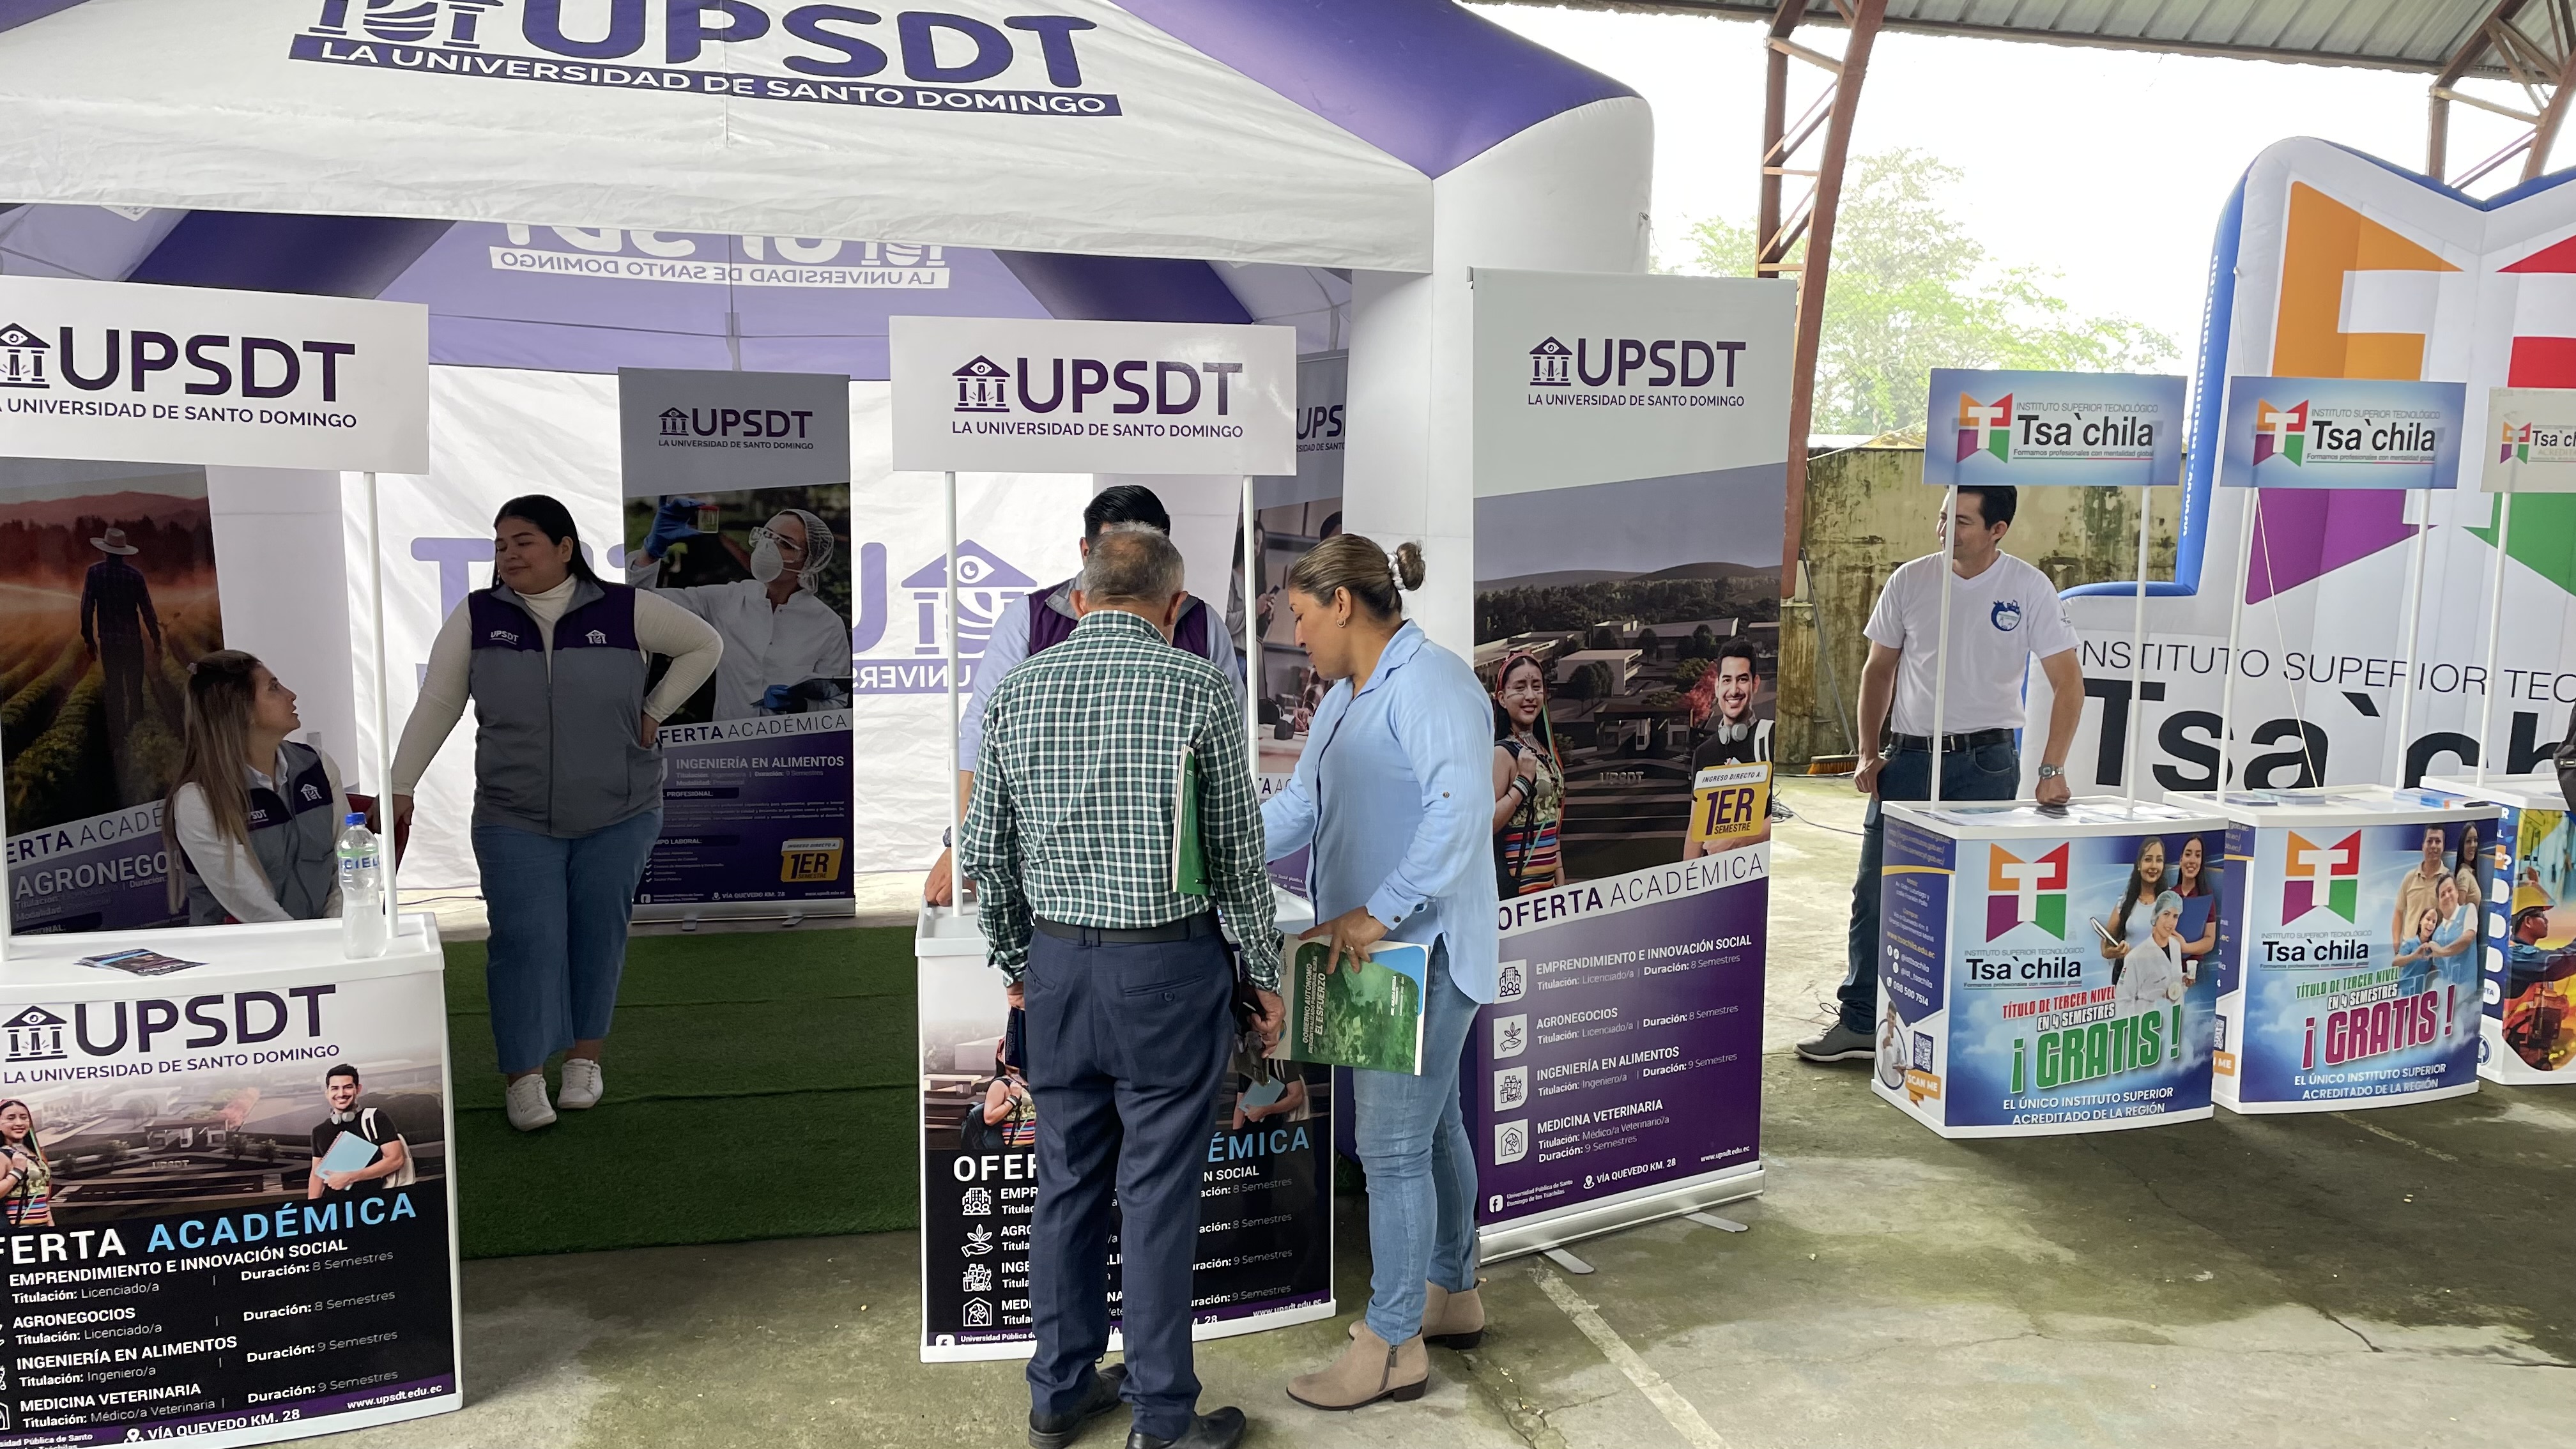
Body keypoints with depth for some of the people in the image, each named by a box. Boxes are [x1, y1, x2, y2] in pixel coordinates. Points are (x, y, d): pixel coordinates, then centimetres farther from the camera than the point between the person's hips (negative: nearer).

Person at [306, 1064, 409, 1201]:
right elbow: (317, 1174, 18)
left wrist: (350, 1177, -10)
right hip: (332, 1203, 4)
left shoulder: (375, 1118, -1)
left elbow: (396, 1159, -7)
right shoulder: (320, 1131, 15)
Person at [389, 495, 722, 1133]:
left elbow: (704, 646, 8)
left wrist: (654, 710, 3)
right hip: (515, 822, 0)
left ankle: (584, 1058, 26)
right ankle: (525, 1078, 6)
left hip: (617, 817, 0)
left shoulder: (625, 610, -5)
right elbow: (436, 705, 2)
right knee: (525, 939, -5)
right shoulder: (476, 617, -1)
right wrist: (401, 786, -1)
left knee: (598, 937, 8)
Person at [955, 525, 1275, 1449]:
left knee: (1067, 1183, 15)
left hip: (1058, 965, 4)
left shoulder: (1015, 692, 3)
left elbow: (983, 854, 7)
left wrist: (1015, 961, 20)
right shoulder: (1196, 688, -9)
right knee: (1158, 1195, 5)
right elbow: (1238, 852, -6)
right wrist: (1262, 974, 5)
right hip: (1169, 967, -4)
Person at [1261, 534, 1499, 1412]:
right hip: (1376, 951, 10)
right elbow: (1299, 804, 19)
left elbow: (1459, 808, -29)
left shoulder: (1432, 686, -17)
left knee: (1393, 1147, -4)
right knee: (1433, 1125, 20)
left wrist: (1380, 912, -29)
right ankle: (1452, 1297, 36)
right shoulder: (1344, 698, 15)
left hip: (1421, 952, -10)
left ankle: (1393, 1347, 9)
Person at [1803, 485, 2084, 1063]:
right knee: (1875, 890, 2)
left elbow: (2068, 683, -5)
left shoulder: (2029, 589, -5)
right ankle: (1859, 1022, 12)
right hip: (1906, 756, 3)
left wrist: (2051, 770, -13)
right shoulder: (1910, 580, 1)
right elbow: (1879, 669, 10)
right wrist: (1868, 753, 2)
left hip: (1984, 761, -2)